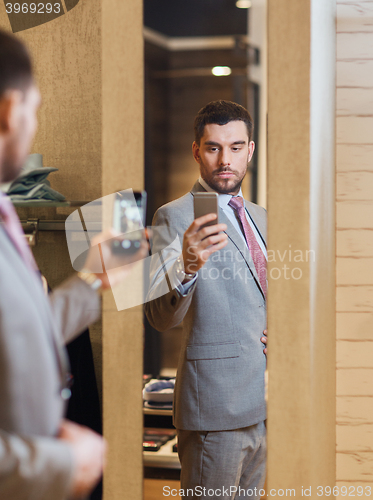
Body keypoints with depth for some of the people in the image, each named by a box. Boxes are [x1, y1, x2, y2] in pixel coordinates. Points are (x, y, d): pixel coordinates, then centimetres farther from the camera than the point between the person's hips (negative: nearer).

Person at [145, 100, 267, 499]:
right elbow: (160, 316, -20)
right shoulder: (175, 217, -8)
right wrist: (187, 267, -39)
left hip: (266, 405, 7)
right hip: (217, 403, -7)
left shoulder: (260, 218, 14)